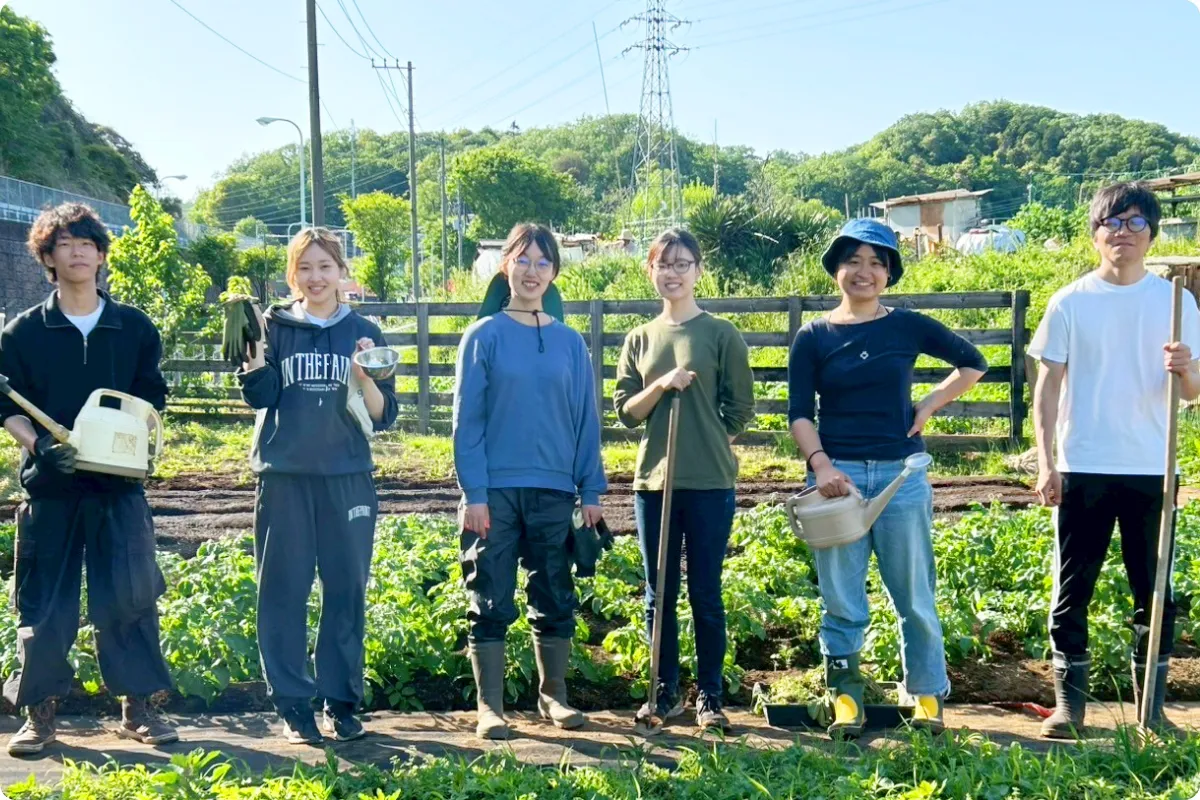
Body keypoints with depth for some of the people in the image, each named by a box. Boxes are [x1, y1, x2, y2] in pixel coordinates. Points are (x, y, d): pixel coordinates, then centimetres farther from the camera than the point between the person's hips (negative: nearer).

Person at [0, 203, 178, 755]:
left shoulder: (135, 327, 6)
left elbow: (151, 399, 11)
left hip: (119, 481, 0)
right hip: (49, 483, 0)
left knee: (130, 593, -1)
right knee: (44, 601, 5)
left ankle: (138, 707, 10)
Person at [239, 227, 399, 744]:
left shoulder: (364, 334, 9)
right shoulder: (274, 327, 8)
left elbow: (384, 416, 5)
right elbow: (260, 395, -4)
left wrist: (363, 377, -12)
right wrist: (250, 345, -17)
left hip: (347, 479, 1)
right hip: (284, 477, 0)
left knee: (346, 591, 3)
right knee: (283, 592, 1)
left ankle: (341, 702, 14)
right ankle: (292, 705, 10)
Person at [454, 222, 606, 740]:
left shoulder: (570, 343, 8)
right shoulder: (484, 337, 0)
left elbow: (586, 420, 8)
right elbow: (466, 421, -4)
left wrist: (590, 490, 3)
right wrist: (474, 493, -11)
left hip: (554, 491, 3)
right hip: (495, 490, -3)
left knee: (555, 600, 11)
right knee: (491, 603, 3)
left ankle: (553, 696, 25)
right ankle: (490, 707, 13)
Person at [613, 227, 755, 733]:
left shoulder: (721, 335, 0)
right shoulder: (639, 339, 10)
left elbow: (740, 410, 2)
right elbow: (626, 411, 4)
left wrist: (706, 445, 4)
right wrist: (661, 385, -11)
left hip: (709, 483, -3)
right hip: (653, 481, 3)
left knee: (705, 595, 3)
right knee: (660, 595, 9)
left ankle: (710, 697, 14)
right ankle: (666, 693, 20)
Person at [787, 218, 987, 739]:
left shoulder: (907, 327, 5)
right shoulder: (814, 337, 4)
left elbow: (973, 363, 17)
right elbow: (799, 413, 0)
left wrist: (929, 405, 6)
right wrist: (820, 464, -15)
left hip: (902, 474, 1)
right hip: (837, 475, 0)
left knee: (914, 595, 7)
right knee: (841, 601, 3)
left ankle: (928, 696, 20)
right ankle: (845, 700, 15)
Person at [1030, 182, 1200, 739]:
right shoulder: (1070, 303, 1)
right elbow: (1048, 387, 2)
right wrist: (1046, 464, -4)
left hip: (1152, 469, 1)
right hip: (1082, 469, -1)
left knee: (1154, 591, 8)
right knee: (1072, 589, 4)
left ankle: (1153, 706, 20)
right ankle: (1069, 702, 16)